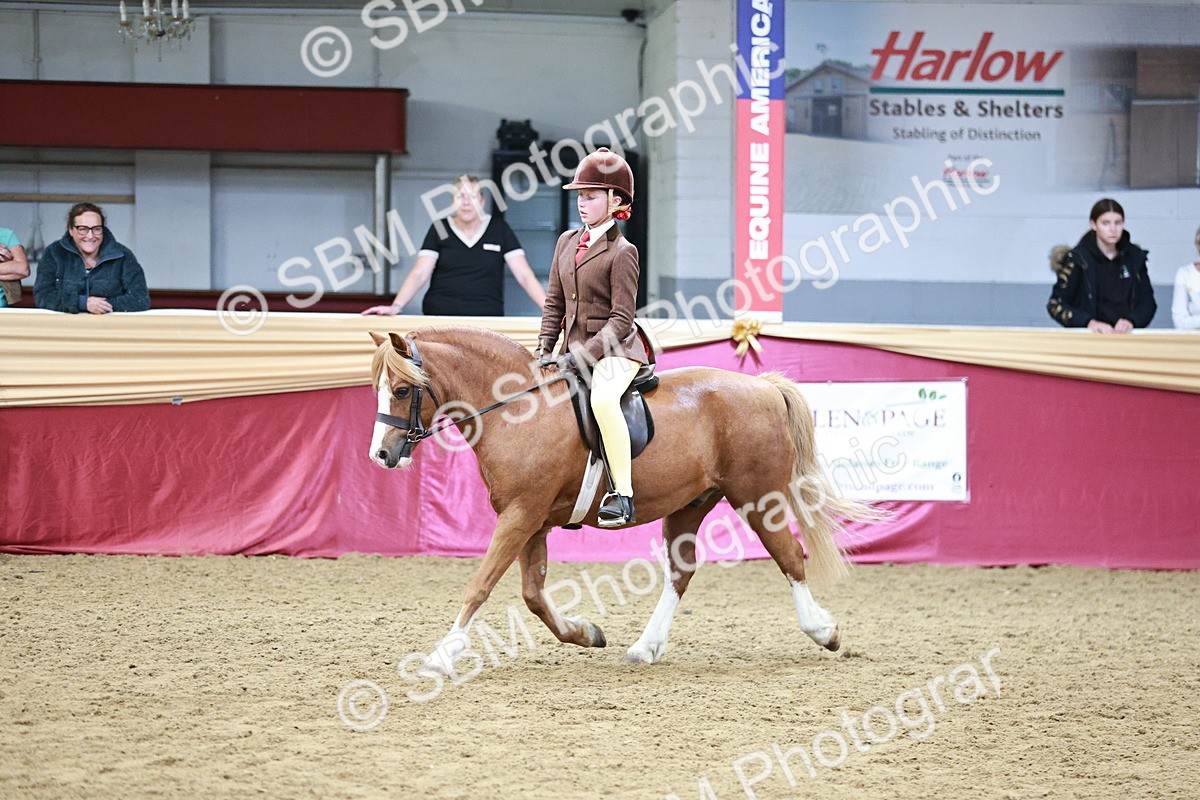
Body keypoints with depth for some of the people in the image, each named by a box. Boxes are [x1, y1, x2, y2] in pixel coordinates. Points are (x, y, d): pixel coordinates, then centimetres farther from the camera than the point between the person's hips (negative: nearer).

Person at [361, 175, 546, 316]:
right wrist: (395, 307, -20)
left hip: (487, 320, 0)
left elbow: (525, 276, 1)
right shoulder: (439, 230, 6)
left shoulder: (499, 229, 6)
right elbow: (419, 274, -3)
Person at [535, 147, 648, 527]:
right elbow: (554, 303, 15)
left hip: (616, 350, -9)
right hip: (575, 350, 9)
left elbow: (621, 319, -14)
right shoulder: (567, 242, 12)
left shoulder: (622, 252, -10)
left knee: (603, 398, -37)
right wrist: (544, 349, 1)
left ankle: (622, 495, -38)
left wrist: (581, 357, -21)